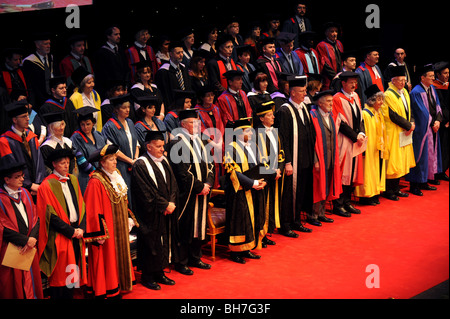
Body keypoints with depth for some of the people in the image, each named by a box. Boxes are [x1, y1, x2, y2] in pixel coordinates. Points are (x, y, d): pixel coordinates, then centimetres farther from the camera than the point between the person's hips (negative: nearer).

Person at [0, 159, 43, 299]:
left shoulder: (25, 193, 9)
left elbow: (35, 218, 7)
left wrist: (33, 238, -10)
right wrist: (25, 241, -15)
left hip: (29, 248, 6)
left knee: (32, 282, 11)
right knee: (15, 288, 2)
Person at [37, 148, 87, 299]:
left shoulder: (73, 180, 11)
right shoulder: (47, 185, -7)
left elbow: (81, 206, 10)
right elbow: (51, 215, -12)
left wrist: (81, 228, -4)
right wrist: (71, 231, -13)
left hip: (76, 233, 6)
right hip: (59, 236, -5)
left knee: (73, 271, 8)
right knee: (60, 274, -2)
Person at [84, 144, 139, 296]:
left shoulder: (116, 176, 9)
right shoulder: (96, 182, -18)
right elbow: (94, 210, -19)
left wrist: (129, 219, 17)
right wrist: (99, 233, -20)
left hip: (120, 227, 9)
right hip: (107, 229, -9)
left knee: (120, 256, 13)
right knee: (107, 259, -1)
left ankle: (119, 286, 23)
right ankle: (107, 290, 8)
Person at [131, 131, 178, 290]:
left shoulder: (164, 161, 11)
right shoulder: (140, 165, -13)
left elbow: (173, 184, 10)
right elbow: (146, 193, -17)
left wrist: (172, 202, -7)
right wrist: (165, 205, -16)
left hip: (167, 211, 7)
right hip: (151, 216, -7)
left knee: (165, 242, 11)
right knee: (151, 244, -2)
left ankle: (159, 273, 22)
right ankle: (147, 277, 9)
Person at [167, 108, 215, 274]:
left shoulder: (199, 141, 12)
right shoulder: (177, 144, -14)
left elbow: (209, 164, 12)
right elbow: (182, 172, -19)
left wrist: (208, 183, -4)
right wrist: (199, 186, -17)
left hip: (202, 191, 8)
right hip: (186, 194, -8)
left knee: (199, 225, 15)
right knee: (185, 228, 0)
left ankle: (195, 258, 27)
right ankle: (181, 262, 10)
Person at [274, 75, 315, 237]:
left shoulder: (304, 108, 11)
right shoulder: (284, 111, -14)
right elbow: (283, 139, -17)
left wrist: (312, 156, 13)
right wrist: (287, 162, -20)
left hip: (306, 161, 8)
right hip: (293, 161, -8)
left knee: (301, 191, 14)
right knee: (289, 192, -1)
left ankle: (296, 222, 26)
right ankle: (285, 226, 9)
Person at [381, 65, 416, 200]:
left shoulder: (404, 92, 11)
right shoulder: (388, 95, -16)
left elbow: (409, 110, 15)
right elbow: (394, 116, -20)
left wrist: (412, 123, -3)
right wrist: (408, 126, -15)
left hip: (405, 132, 8)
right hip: (393, 133, -8)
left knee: (401, 162, 11)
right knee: (392, 162, -4)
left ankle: (396, 189, 20)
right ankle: (388, 191, 4)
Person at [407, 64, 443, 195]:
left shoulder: (432, 88, 9)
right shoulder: (416, 92, -16)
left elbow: (437, 106, 9)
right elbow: (422, 112, -16)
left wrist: (438, 120, -6)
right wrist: (432, 124, -10)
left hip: (433, 127, 8)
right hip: (422, 129, -8)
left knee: (431, 154, 11)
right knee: (421, 156, -4)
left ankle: (424, 182, 20)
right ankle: (414, 185, 3)